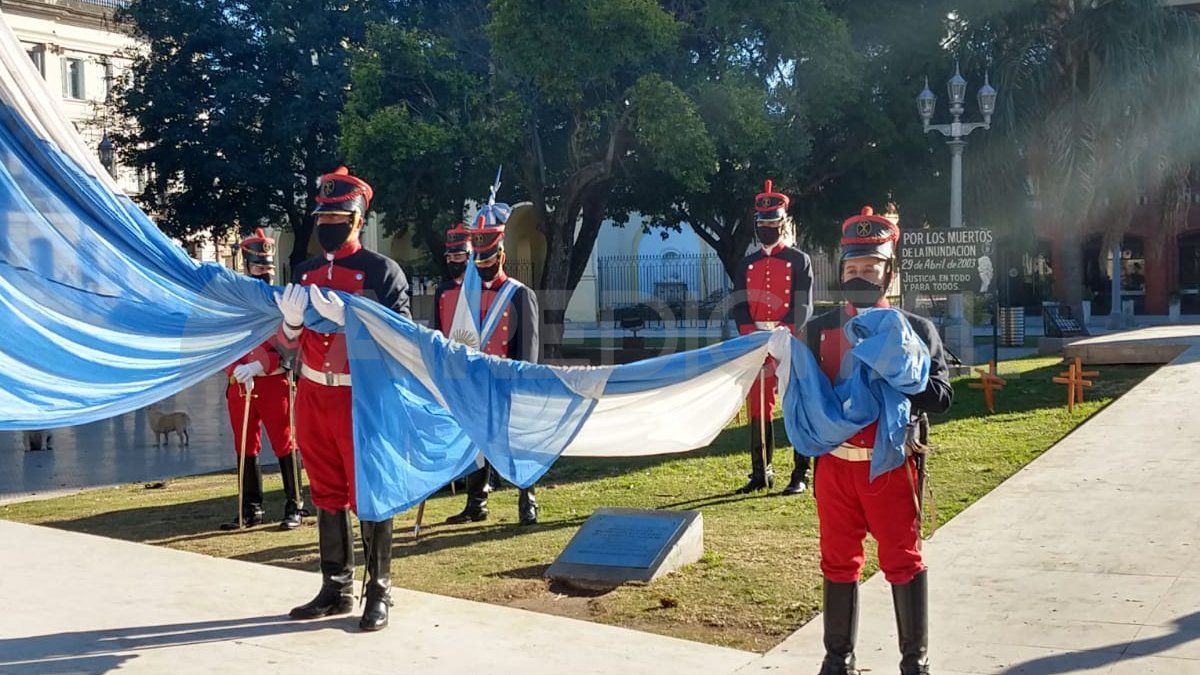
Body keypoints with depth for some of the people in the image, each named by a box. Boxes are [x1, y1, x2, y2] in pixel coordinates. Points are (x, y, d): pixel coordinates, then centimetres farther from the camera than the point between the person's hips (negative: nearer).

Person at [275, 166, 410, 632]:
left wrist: (345, 316, -26)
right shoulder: (304, 273, 10)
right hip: (314, 396, 6)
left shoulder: (382, 271, -7)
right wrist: (292, 318, -9)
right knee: (327, 495, 11)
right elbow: (291, 340, 15)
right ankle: (336, 589, 20)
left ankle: (379, 594, 7)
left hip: (362, 398, -6)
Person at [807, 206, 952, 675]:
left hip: (891, 464, -2)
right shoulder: (820, 329, 6)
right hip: (835, 464, 2)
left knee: (904, 562, 5)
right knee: (838, 563, 12)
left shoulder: (916, 330, -1)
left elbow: (940, 395, -7)